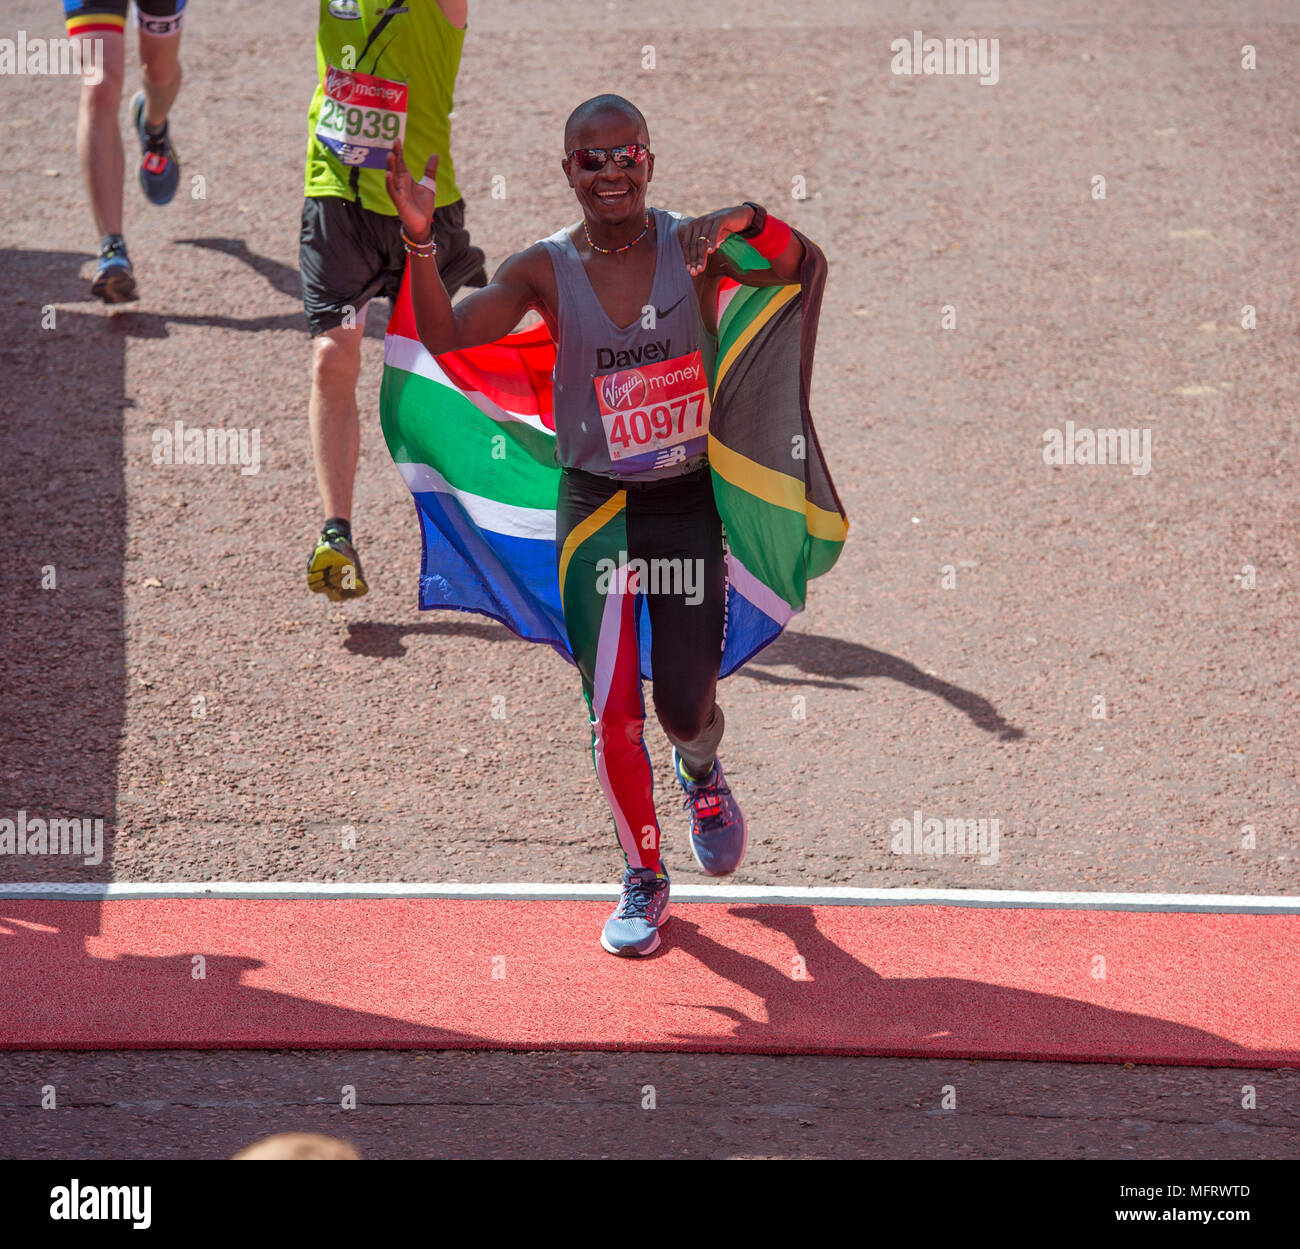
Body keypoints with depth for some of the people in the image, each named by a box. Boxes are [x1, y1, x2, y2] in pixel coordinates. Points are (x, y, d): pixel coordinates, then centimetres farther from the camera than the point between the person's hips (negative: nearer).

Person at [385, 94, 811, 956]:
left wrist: (750, 221, -37)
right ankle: (644, 879, 18)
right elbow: (445, 335, -17)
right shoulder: (547, 270, -6)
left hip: (691, 502, 0)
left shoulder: (695, 247, -6)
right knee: (612, 712, -3)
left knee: (686, 703, 4)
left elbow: (800, 270, -18)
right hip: (596, 506, 0)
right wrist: (420, 242, -33)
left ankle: (702, 771, 42)